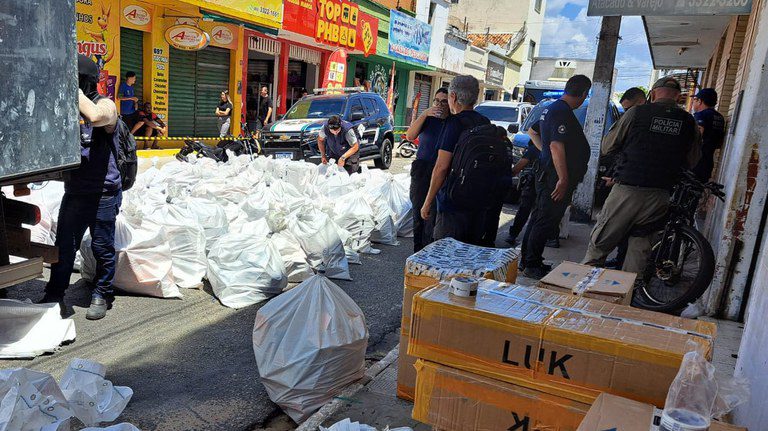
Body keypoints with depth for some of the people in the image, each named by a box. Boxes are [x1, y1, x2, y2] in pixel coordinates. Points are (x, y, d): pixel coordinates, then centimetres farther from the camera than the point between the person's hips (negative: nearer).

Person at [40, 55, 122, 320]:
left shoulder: (105, 105, -10)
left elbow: (96, 117, -34)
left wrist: (76, 91, -19)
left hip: (103, 193, -6)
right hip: (73, 191, 6)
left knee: (102, 248, 7)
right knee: (64, 246, 10)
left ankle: (101, 296, 23)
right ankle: (54, 297, 22)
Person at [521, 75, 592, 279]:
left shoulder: (551, 108, 15)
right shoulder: (562, 112, -17)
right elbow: (556, 146, -25)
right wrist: (563, 179, -26)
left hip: (546, 173, 11)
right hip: (556, 176, -11)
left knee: (539, 218, 16)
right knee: (546, 222, -4)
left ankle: (527, 260, 25)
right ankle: (532, 266, 3)